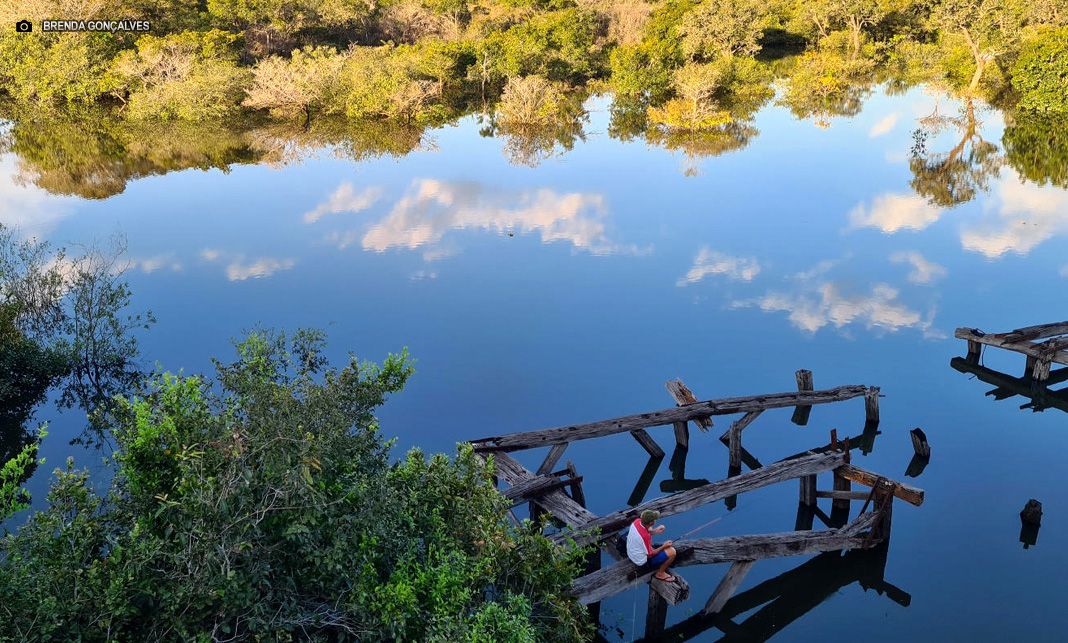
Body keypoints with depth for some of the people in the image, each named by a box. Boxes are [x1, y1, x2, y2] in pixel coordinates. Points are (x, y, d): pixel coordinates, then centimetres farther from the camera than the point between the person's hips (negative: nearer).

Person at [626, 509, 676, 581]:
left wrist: (655, 531, -6)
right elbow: (650, 555, -22)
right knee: (672, 551, -10)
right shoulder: (645, 536, -37)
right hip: (643, 561, -8)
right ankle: (661, 573, 10)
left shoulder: (637, 521, -17)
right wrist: (663, 546, -10)